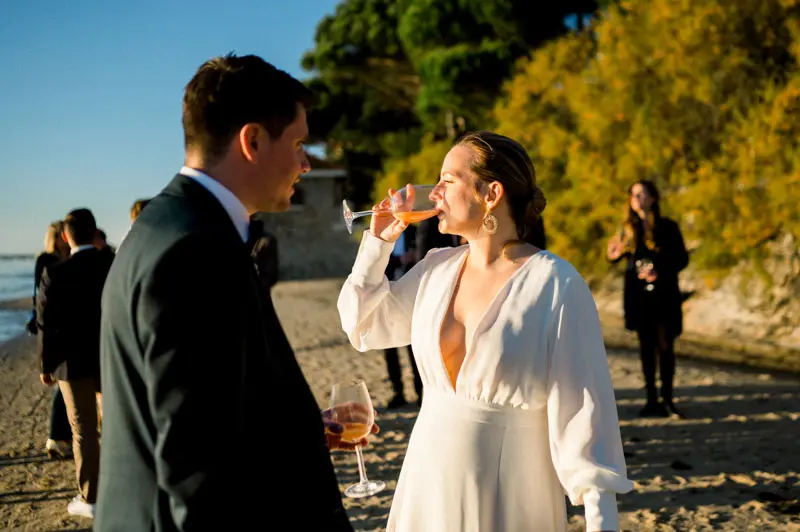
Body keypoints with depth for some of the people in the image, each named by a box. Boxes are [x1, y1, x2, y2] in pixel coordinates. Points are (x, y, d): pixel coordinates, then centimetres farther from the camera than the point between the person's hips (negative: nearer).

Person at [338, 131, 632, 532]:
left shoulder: (556, 285, -14)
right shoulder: (437, 269, 3)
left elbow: (583, 407, -15)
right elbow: (363, 325, 13)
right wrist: (378, 242, 3)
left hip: (509, 500, -5)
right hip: (429, 485, 6)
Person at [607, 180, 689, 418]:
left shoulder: (667, 227, 0)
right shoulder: (628, 229, 9)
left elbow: (682, 258, -1)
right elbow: (622, 256, 12)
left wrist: (660, 272, -15)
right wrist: (614, 255, -11)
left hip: (664, 294, -3)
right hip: (638, 294, 3)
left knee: (665, 345, -3)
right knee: (646, 346, 5)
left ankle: (667, 399, 4)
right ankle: (652, 400, 10)